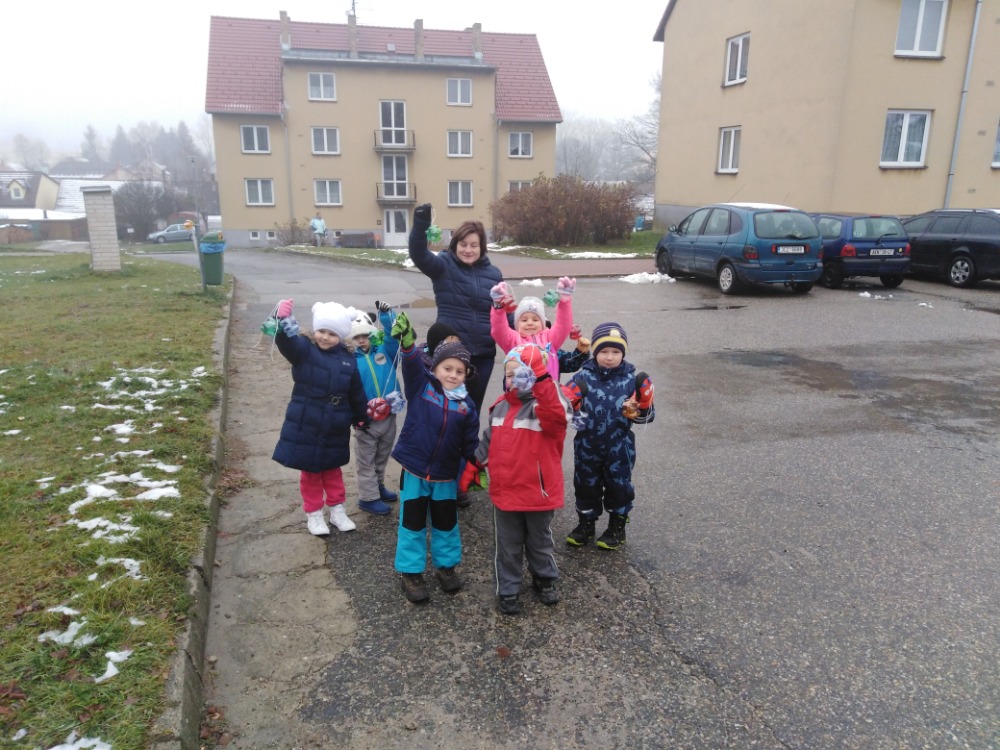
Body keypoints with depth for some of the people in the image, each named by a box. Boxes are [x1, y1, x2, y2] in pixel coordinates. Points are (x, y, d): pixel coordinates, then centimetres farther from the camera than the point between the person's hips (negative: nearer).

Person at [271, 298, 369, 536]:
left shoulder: (347, 360, -1)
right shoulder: (304, 350, -11)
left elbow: (356, 393, 8)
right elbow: (286, 341, -34)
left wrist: (361, 417, 16)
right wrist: (284, 321, -55)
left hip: (334, 430, 3)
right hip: (305, 427, -2)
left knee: (333, 471, 20)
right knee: (310, 473, 12)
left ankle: (337, 510, 35)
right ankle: (314, 514, 28)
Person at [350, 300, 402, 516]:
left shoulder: (385, 350, 0)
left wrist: (387, 315, -27)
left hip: (389, 415, 4)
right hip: (366, 419, -4)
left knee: (382, 457, 22)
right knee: (366, 460, 9)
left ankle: (378, 486, 40)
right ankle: (368, 497, 19)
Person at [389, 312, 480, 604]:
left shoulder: (467, 405, -2)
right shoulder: (420, 384, -8)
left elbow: (470, 444, 3)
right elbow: (412, 363, -28)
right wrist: (407, 340, -46)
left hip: (446, 475, 2)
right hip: (413, 469, -2)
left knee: (446, 522, 17)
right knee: (412, 523, 9)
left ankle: (446, 565, 38)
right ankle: (410, 571, 25)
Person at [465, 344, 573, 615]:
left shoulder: (546, 405, -16)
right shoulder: (501, 407, 4)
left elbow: (556, 414, -43)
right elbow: (488, 441, 15)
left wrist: (542, 378, -49)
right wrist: (471, 468, 14)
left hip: (538, 492, -4)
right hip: (504, 491, 4)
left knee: (540, 541, 19)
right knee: (508, 546, 16)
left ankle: (545, 579, 43)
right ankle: (507, 590, 32)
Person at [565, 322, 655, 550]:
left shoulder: (631, 379, -7)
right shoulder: (583, 376, -7)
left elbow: (647, 415, -3)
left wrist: (641, 410, -24)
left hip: (619, 446, -1)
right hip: (587, 445, 1)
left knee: (618, 486, 13)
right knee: (586, 485, 15)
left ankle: (617, 527, 34)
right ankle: (586, 524, 36)